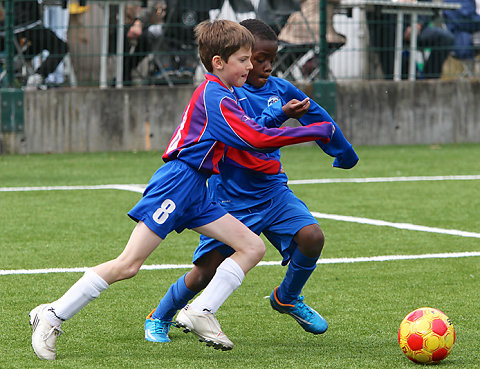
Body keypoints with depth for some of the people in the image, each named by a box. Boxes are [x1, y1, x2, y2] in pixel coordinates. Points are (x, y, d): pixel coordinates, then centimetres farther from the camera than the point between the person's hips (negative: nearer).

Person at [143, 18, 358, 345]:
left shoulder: (278, 88, 4)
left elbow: (315, 114, 20)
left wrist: (344, 153, 32)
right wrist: (280, 116, -37)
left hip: (273, 191, 5)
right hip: (231, 198, -5)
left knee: (312, 236, -18)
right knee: (204, 273, -5)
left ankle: (287, 298, 10)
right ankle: (159, 319, 23)